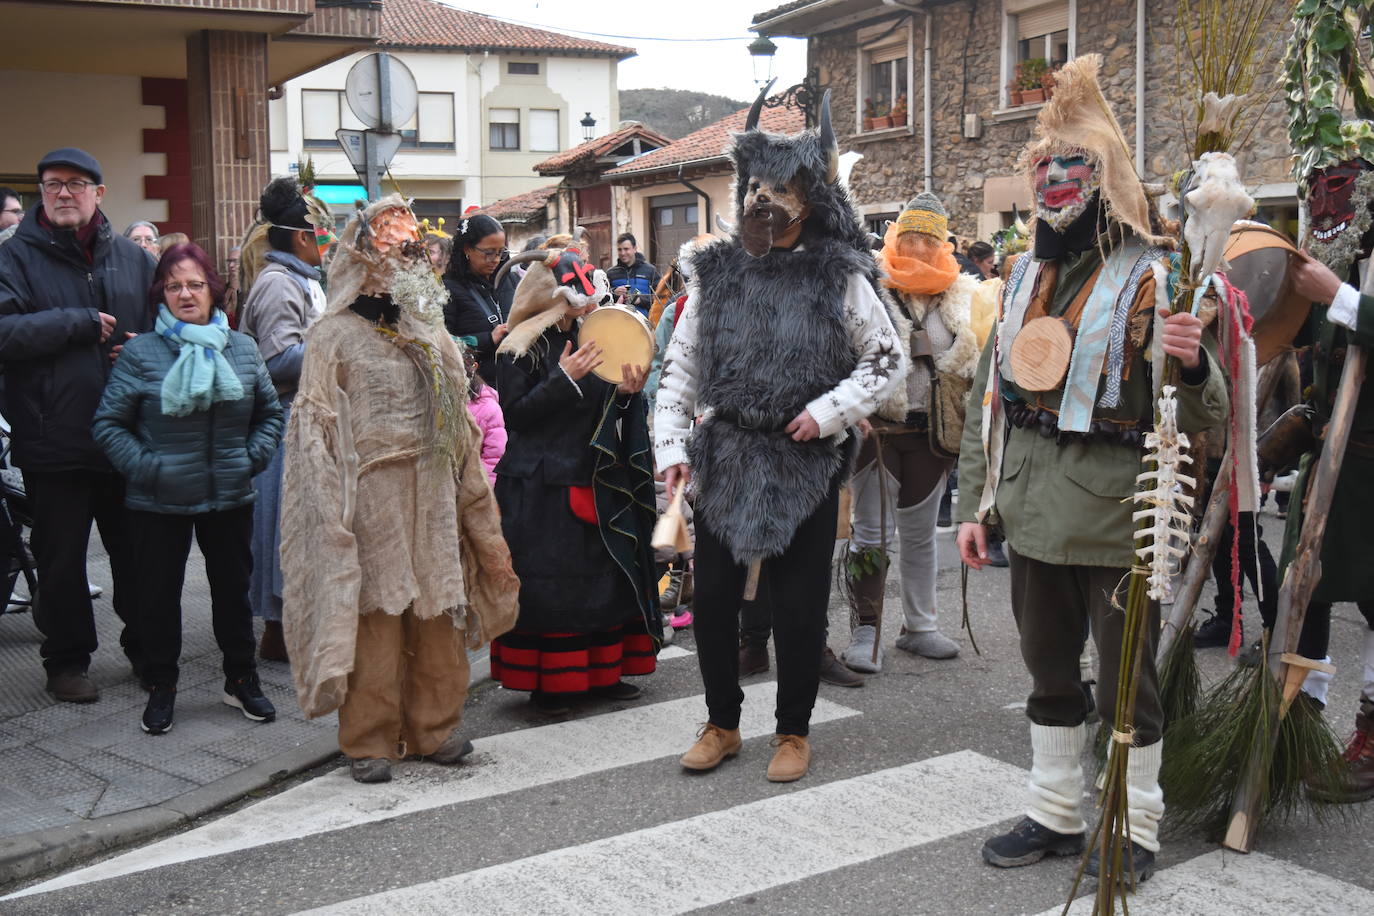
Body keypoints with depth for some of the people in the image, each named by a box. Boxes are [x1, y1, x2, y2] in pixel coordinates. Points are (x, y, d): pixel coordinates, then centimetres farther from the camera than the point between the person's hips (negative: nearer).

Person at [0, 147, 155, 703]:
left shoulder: (131, 257, 7)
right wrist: (81, 322, -17)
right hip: (54, 442, -2)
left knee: (137, 550, 13)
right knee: (62, 559, 10)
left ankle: (145, 646, 30)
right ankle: (66, 660, 24)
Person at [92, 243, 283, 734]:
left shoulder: (242, 349, 2)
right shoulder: (140, 352, -8)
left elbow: (270, 413, 12)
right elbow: (108, 423, -6)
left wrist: (253, 457, -1)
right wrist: (144, 467, -15)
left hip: (230, 497, 2)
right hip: (159, 503, -2)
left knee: (233, 588, 14)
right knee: (159, 594, 9)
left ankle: (241, 679, 29)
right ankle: (161, 687, 26)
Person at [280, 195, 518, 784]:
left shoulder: (430, 333, 16)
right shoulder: (336, 336, -1)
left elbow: (459, 422, 18)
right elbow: (317, 428, -5)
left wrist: (474, 505, 14)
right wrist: (334, 513, -12)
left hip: (434, 497, 5)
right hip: (373, 498, -5)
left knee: (439, 614, 9)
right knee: (376, 618, -2)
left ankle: (433, 728, 22)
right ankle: (369, 741, 10)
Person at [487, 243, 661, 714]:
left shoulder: (589, 338, 13)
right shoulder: (520, 349, -6)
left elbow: (604, 411, 15)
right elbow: (515, 414, -13)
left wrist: (627, 392, -6)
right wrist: (563, 379, -20)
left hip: (594, 481, 7)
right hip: (542, 487, -6)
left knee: (605, 574, 9)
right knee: (547, 583, -3)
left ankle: (602, 671, 20)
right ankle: (546, 682, 8)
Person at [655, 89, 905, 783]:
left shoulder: (840, 277, -3)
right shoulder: (717, 273, 5)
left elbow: (889, 361, 2)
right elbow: (680, 367, 7)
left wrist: (827, 412, -10)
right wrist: (672, 447, -3)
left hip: (806, 460, -3)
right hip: (725, 456, 3)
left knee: (798, 606, 5)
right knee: (713, 597, 8)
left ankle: (794, 731, 25)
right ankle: (722, 723, 28)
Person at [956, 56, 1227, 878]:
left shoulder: (1149, 278, -8)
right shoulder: (1026, 276, 11)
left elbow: (1205, 417, -12)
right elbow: (988, 396, 14)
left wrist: (1194, 364, -34)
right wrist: (975, 501, 10)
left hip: (1115, 514, -6)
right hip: (1034, 512, 6)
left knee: (1125, 677, 7)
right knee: (1050, 672, 17)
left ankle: (1136, 825, 24)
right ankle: (1056, 814, 32)